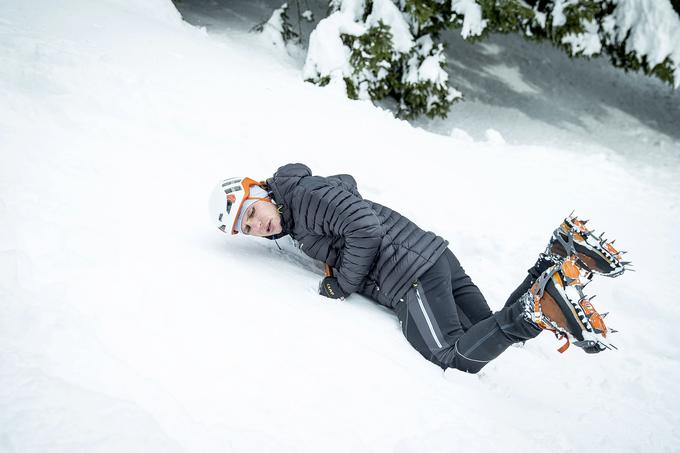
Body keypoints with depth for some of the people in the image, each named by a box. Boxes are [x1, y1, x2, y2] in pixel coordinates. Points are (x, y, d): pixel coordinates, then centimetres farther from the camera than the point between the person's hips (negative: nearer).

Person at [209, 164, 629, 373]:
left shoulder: (304, 194, -9)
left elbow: (366, 229, -21)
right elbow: (346, 181, 41)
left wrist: (342, 285, -9)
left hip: (411, 276, -10)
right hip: (432, 252, 10)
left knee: (459, 357, -17)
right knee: (489, 330, 5)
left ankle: (540, 305, -26)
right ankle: (559, 255, -4)